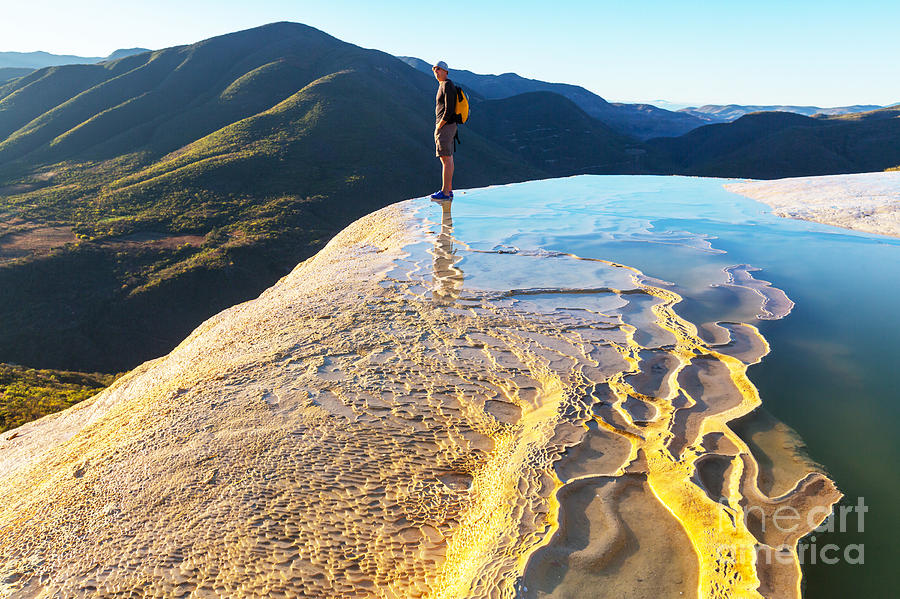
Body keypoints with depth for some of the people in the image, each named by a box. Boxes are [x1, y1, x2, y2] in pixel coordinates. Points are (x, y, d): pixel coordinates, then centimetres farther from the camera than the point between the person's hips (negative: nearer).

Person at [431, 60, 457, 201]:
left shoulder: (447, 85, -12)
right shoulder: (442, 86, 19)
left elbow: (449, 110, -20)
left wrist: (438, 127, -14)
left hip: (445, 126, -10)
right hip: (447, 127, 10)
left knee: (446, 159, -10)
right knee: (448, 159, 11)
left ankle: (445, 192, -10)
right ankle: (449, 189, 15)